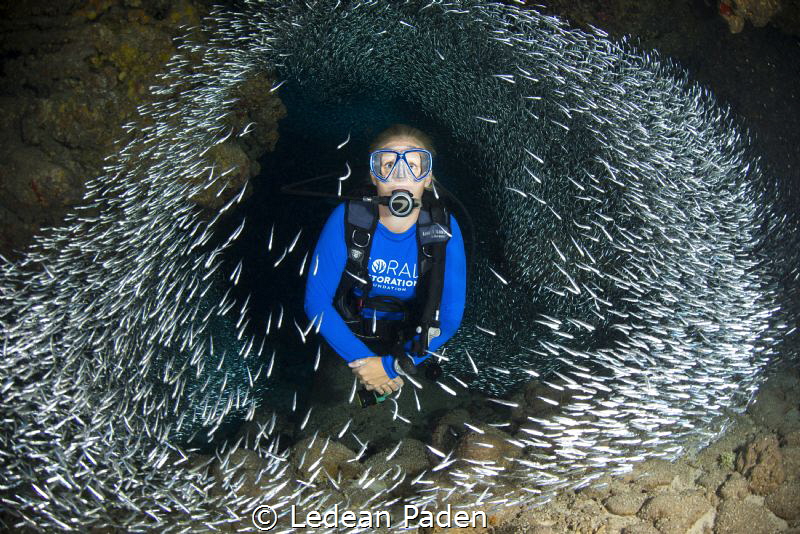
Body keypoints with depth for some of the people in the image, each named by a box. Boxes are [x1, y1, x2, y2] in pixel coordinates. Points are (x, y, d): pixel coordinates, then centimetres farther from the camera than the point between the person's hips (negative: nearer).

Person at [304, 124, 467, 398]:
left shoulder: (443, 230, -25)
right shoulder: (348, 218, -27)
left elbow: (450, 317, -22)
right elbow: (316, 301, -22)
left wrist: (390, 366, -25)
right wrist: (361, 360, -26)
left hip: (409, 348, 1)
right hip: (349, 342, 0)